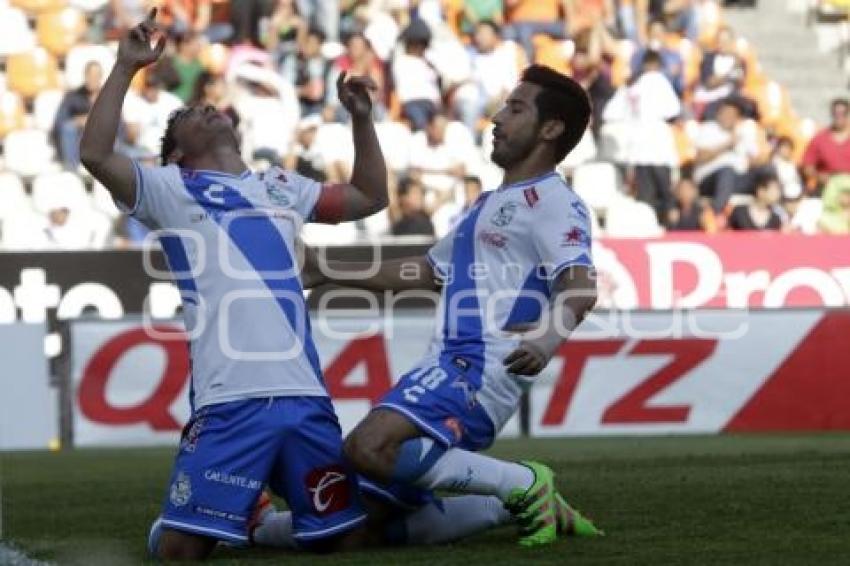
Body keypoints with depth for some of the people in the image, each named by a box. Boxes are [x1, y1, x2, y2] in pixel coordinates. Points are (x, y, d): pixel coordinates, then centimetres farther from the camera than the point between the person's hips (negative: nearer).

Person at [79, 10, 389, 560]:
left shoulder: (280, 186, 26)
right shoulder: (171, 188, 10)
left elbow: (370, 197, 34)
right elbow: (96, 154, -6)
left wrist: (361, 118, 24)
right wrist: (126, 68, -7)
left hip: (306, 396, 4)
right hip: (230, 401, -4)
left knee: (344, 536, 7)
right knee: (182, 548, -12)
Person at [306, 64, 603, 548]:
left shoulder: (554, 203, -4)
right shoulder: (493, 204, 27)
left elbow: (580, 286, -21)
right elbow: (425, 272, 35)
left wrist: (549, 337, -43)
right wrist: (324, 271, 34)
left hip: (482, 368, -9)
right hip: (452, 364, 10)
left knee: (370, 448, -29)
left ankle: (526, 486, -13)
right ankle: (535, 504, 13)